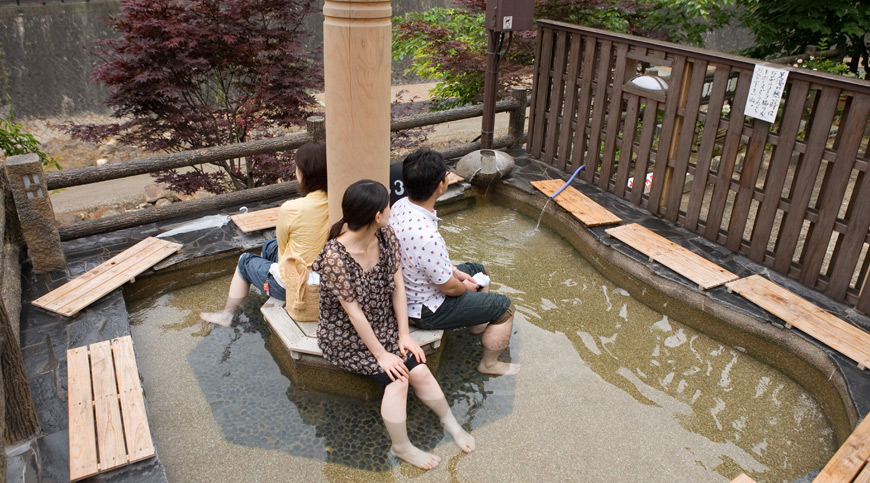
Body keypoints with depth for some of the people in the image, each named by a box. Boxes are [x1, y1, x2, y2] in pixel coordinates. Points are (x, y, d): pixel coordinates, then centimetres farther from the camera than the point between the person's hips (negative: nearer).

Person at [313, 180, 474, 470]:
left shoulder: (385, 237, -10)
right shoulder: (334, 257, -29)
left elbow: (398, 287, -5)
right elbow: (354, 312, -24)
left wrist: (404, 335, -7)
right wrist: (381, 354, -19)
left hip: (382, 324, 5)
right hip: (346, 336, -5)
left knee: (419, 370, -8)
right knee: (397, 379, -19)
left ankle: (451, 424, 16)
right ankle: (401, 447, 5)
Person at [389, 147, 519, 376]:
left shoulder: (400, 206, -12)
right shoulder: (427, 237, -40)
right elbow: (450, 288, -23)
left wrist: (455, 272, 6)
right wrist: (465, 286, -2)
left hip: (412, 286, 9)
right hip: (426, 309, -9)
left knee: (480, 271, 27)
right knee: (505, 306, 6)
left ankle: (479, 324, 49)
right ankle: (490, 363, 27)